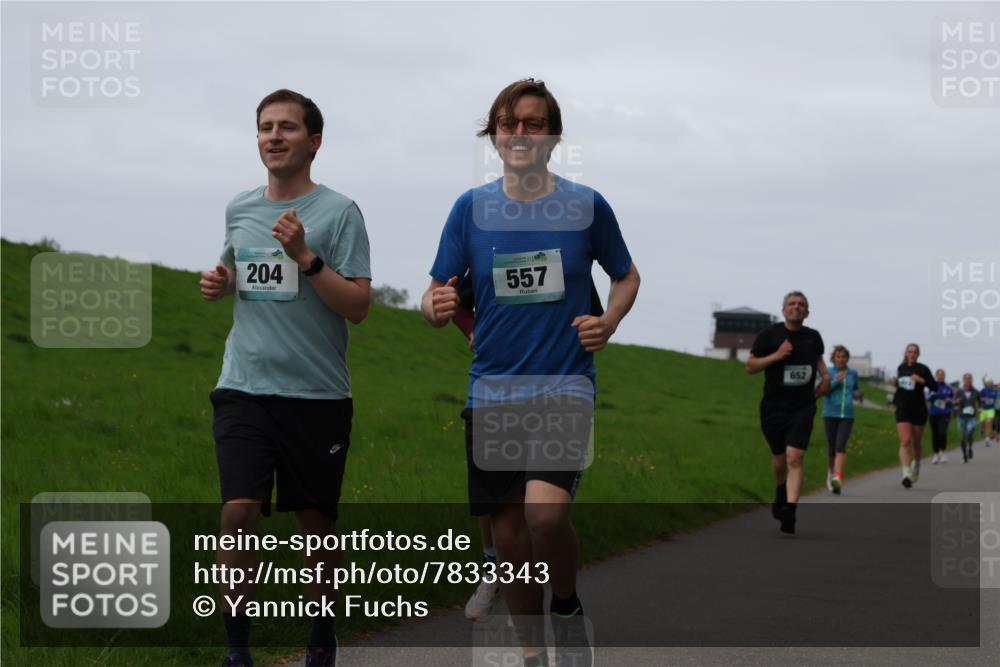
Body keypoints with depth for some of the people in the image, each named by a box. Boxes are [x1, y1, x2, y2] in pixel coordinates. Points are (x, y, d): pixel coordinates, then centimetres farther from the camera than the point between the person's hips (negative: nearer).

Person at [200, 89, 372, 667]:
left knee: (317, 520, 8)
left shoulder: (338, 212, -4)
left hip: (318, 395, -2)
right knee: (239, 512, -13)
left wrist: (305, 257, -20)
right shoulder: (240, 209, 10)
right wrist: (220, 282, 7)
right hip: (245, 387, 2)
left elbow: (358, 306, -10)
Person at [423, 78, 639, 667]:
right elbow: (437, 294, 7)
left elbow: (627, 276, 14)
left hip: (565, 383, -3)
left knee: (546, 509, -24)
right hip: (492, 391, 3)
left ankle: (568, 605, 5)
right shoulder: (472, 207, 3)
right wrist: (437, 306, -16)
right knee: (508, 537, 6)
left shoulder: (587, 205, 0)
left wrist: (608, 322, -5)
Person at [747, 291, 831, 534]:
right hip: (774, 407, 0)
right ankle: (781, 491, 46)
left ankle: (789, 508, -26)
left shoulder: (813, 337, 9)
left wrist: (825, 374, 14)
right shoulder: (769, 335, -2)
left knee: (794, 458, -17)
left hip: (803, 407, 0)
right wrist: (776, 355, -14)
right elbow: (750, 366, -2)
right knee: (779, 458, 13)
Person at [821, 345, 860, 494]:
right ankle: (832, 472, 36)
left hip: (847, 415, 0)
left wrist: (858, 393, 4)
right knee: (832, 447, 8)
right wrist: (835, 382, -24)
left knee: (841, 446, -16)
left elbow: (857, 388, 27)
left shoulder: (853, 373, 10)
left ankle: (838, 479, -27)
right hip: (830, 414, 0)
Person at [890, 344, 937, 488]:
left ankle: (916, 464, 42)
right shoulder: (901, 368, 8)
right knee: (905, 441, -14)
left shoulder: (922, 369, -5)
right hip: (903, 409, 1)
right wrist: (895, 383, 3)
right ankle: (906, 474, -24)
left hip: (918, 409, -1)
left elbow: (934, 387, -10)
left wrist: (922, 380, -26)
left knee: (916, 442, 12)